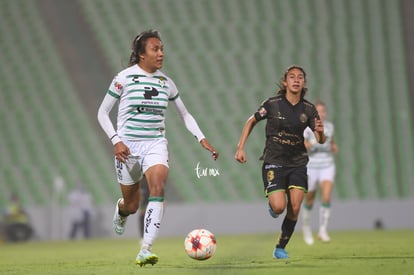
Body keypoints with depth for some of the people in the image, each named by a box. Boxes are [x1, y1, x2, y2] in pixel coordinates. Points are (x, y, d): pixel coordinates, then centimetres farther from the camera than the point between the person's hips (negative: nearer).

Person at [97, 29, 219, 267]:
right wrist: (116, 141, -13)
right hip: (128, 146, -2)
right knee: (132, 205, 8)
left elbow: (185, 115, 17)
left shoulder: (166, 82, 5)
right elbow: (103, 113, 0)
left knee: (158, 189, -25)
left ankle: (146, 250, -29)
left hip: (156, 143, 2)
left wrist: (202, 139, 4)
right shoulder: (124, 78, -6)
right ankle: (121, 212, 50)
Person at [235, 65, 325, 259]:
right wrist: (240, 148, 0)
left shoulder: (308, 109, -1)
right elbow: (251, 122, 6)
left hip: (297, 163, 3)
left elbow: (320, 141, -1)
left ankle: (280, 248, 9)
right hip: (274, 161, -3)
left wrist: (320, 132, -25)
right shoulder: (272, 104, -8)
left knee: (295, 208, -9)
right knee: (279, 207, -17)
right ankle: (272, 205, 23)